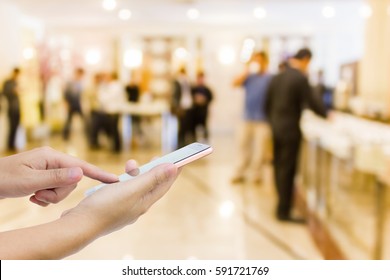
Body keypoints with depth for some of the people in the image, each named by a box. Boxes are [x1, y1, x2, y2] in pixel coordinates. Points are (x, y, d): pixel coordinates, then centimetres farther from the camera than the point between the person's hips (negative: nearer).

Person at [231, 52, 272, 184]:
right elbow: (235, 83, -5)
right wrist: (246, 71, -9)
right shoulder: (249, 77, 8)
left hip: (262, 119, -3)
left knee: (259, 148, 1)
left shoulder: (270, 79, 0)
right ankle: (239, 173, 13)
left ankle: (255, 174, 12)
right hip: (247, 118, 3)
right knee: (244, 146, 7)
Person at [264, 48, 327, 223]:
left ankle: (283, 203, 28)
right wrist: (326, 116, 4)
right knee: (287, 170, -2)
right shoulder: (300, 78, -14)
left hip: (276, 128, 7)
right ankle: (283, 211, 4)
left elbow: (267, 104, 11)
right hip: (291, 129, -7)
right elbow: (311, 103, -13)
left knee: (279, 167, 15)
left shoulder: (277, 77, 7)